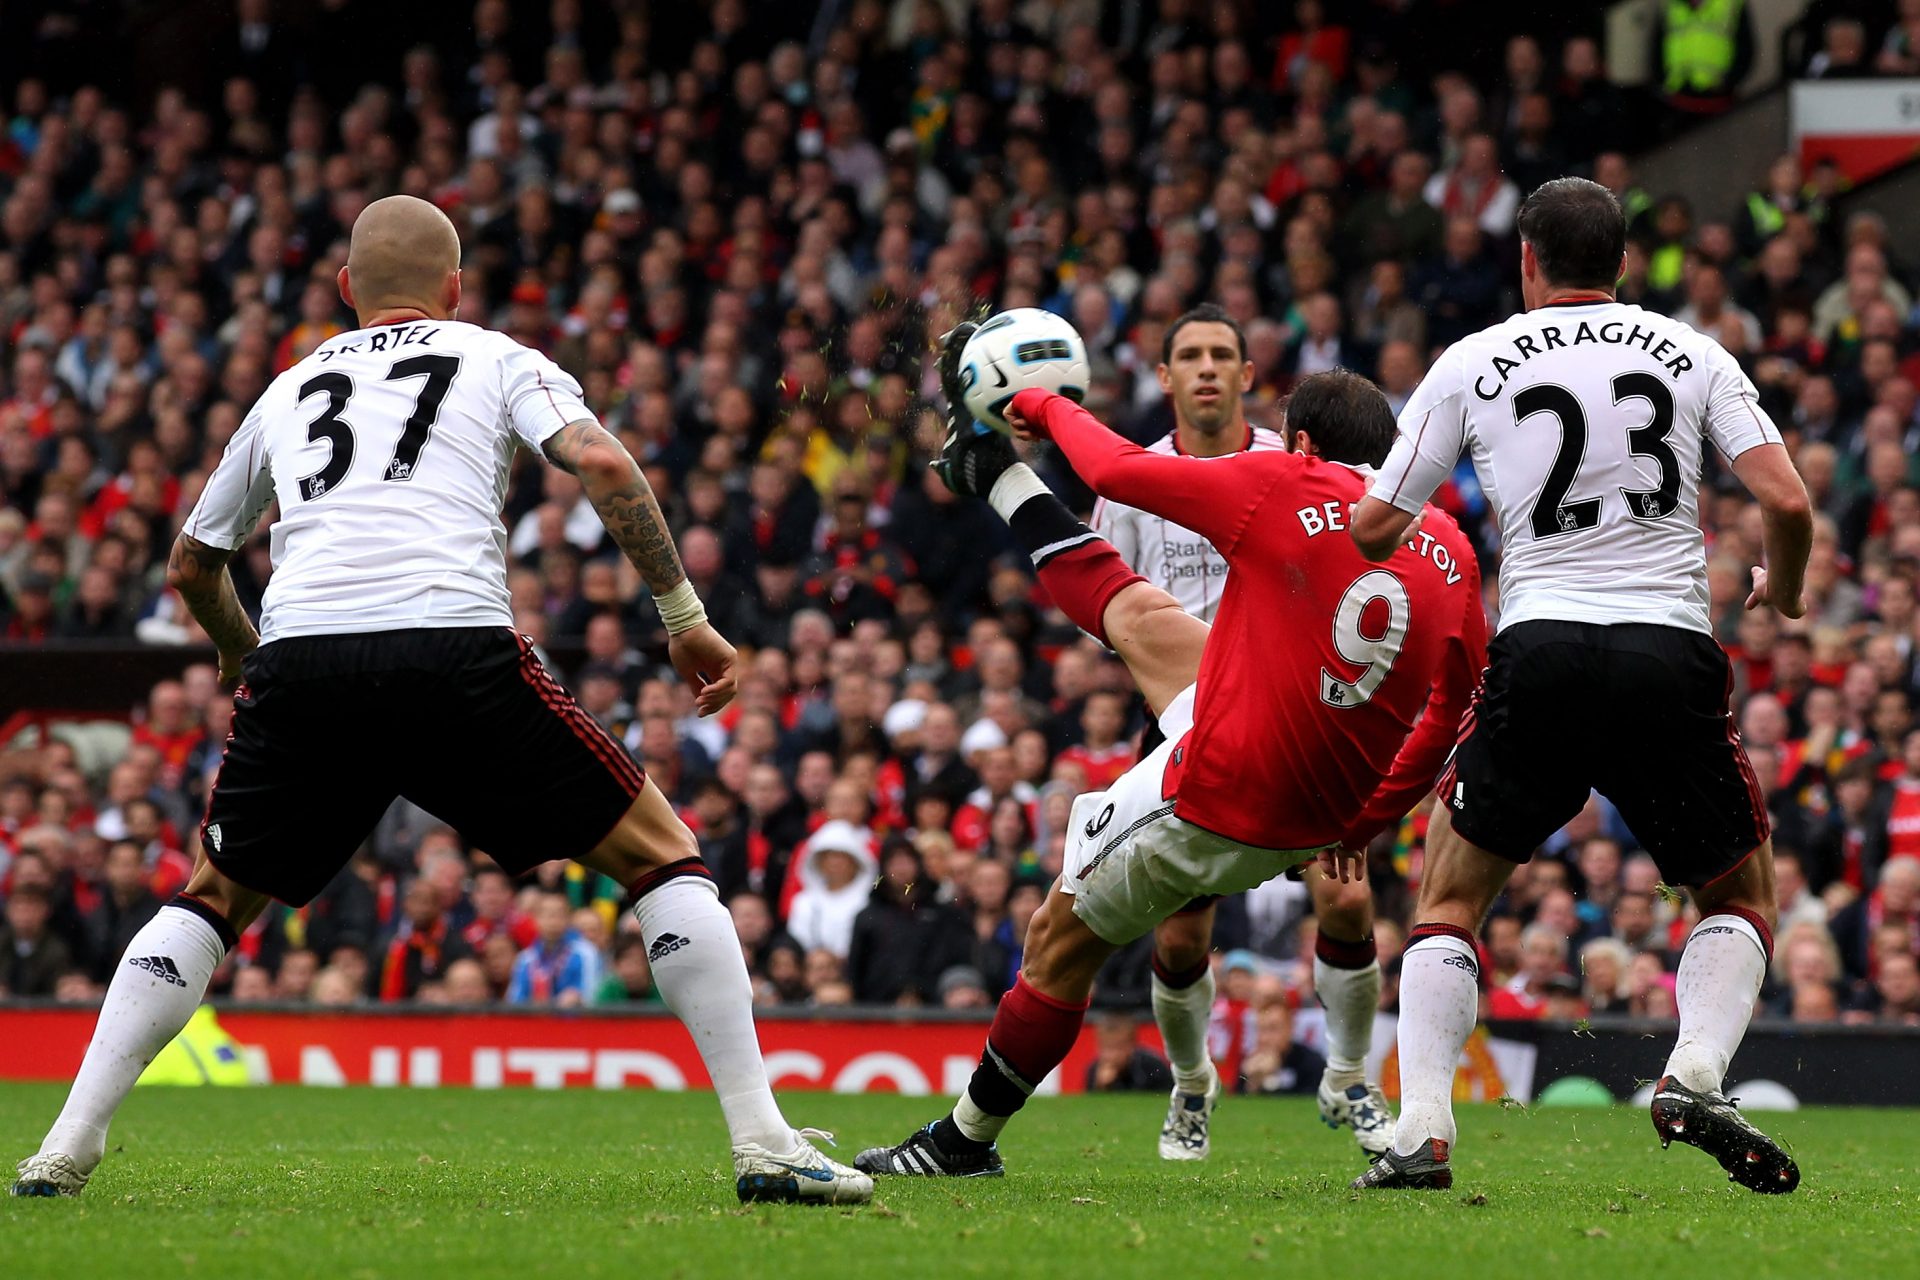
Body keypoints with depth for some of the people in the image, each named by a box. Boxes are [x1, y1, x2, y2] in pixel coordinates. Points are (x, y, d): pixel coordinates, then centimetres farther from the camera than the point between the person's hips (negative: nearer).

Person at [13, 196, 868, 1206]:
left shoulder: (290, 387, 29)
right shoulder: (499, 362, 20)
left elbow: (192, 565, 39)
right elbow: (601, 464, 0)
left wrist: (241, 657, 57)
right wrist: (685, 616, 4)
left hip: (300, 665, 3)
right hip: (455, 651, -3)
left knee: (212, 899, 24)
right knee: (662, 859, 11)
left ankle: (67, 1148, 11)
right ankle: (762, 1143, 0)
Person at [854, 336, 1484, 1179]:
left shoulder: (1281, 487, -16)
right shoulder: (1450, 553, -2)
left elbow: (1119, 472, -5)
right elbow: (1452, 717, 7)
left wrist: (1051, 408, 16)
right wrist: (1366, 820, 18)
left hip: (1211, 807, -6)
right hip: (1320, 817, 6)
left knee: (1059, 944, 16)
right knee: (1135, 615, 22)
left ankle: (967, 1139, 30)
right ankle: (990, 470, 42)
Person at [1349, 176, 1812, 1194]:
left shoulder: (1472, 364, 7)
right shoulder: (1691, 355, 8)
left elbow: (1373, 526, 8)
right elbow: (1786, 502, -1)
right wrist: (1782, 592, 20)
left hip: (1540, 651, 0)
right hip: (1671, 652, 0)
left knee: (1450, 896, 17)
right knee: (1741, 897, 18)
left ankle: (1421, 1129, 0)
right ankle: (1696, 1073, -9)